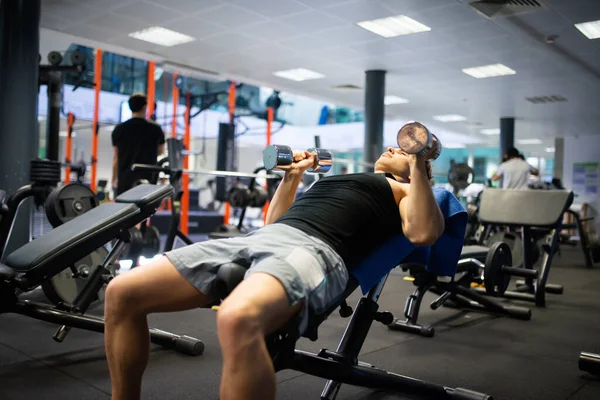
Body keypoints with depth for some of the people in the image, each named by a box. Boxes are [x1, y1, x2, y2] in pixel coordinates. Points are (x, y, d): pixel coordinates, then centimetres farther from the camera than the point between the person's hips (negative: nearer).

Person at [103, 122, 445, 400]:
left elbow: (422, 234, -4)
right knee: (122, 293, -5)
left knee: (238, 319, -44)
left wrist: (418, 164, -1)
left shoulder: (402, 189, 20)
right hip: (258, 238, 8)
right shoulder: (338, 180, 38)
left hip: (315, 251, -7)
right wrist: (292, 176, 36)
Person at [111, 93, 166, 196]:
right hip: (148, 179, -1)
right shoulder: (155, 128, -2)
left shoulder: (119, 129, 1)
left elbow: (116, 157, 4)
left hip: (125, 180, 1)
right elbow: (160, 151, 14)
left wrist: (114, 179, 13)